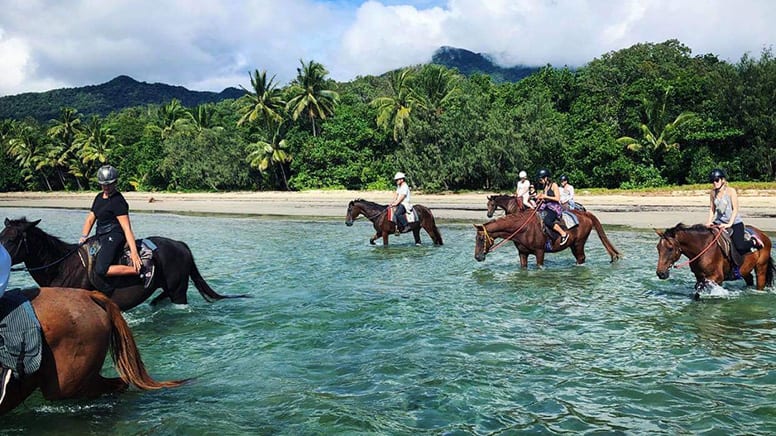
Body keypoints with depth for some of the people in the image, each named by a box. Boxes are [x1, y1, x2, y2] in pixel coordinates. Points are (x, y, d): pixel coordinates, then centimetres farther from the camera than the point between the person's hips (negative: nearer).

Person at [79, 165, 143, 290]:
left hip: (113, 237, -9)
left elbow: (127, 228, -19)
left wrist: (134, 252, -26)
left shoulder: (118, 201, -12)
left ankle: (139, 270, -24)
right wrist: (84, 236, -1)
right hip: (100, 237, 10)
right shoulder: (99, 197, 15)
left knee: (100, 270, -26)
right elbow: (90, 219, 17)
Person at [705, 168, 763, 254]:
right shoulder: (712, 193, 3)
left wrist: (729, 224, -21)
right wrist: (709, 222, -5)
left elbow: (735, 209, -14)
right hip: (719, 222, 5)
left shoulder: (731, 191, -12)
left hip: (734, 222, -5)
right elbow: (712, 209, 9)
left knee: (740, 247, -18)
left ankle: (753, 241, 13)